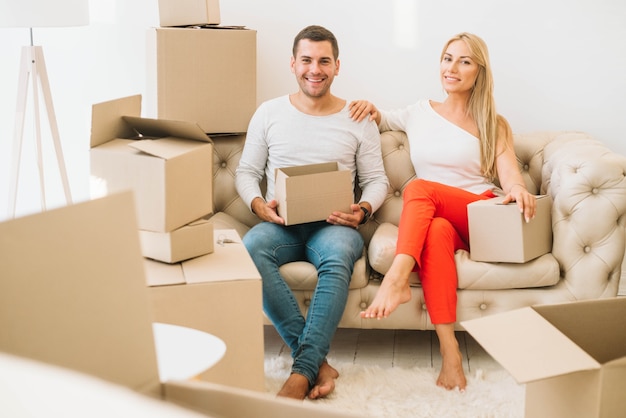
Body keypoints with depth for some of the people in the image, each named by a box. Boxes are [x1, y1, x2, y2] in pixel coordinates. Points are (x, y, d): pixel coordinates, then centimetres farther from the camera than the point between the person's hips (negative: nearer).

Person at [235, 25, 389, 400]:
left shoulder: (359, 119, 9)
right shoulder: (269, 113, 11)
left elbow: (377, 180, 11)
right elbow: (246, 171, 14)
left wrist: (363, 210, -11)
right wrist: (257, 204, -8)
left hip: (333, 225, -1)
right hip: (281, 224, 1)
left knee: (338, 257, -39)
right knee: (251, 249, -35)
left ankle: (303, 370, -37)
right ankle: (318, 360, -31)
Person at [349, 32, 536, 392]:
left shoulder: (494, 126, 11)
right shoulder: (419, 114, 19)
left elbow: (510, 174, -3)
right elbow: (379, 122, 34)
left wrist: (517, 188, -29)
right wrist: (371, 110, 8)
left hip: (481, 220, -2)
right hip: (431, 219, 2)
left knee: (419, 187, -30)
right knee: (437, 232, -37)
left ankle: (397, 278, -46)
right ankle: (449, 350, -45)